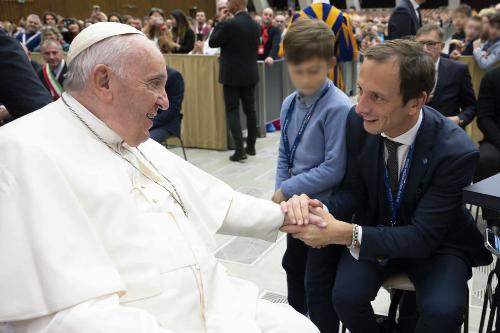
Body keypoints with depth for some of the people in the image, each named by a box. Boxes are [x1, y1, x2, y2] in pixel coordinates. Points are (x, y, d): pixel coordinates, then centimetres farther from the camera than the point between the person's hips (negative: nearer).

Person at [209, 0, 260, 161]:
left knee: (233, 111, -2)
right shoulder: (255, 25, 4)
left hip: (232, 75, -6)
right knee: (250, 110, 12)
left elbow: (212, 43, -5)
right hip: (250, 74, 6)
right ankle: (251, 146, 21)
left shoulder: (229, 24, -16)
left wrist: (220, 22, 1)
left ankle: (239, 150, -8)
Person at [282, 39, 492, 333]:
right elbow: (354, 190, -6)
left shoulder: (457, 151, -28)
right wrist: (319, 209, -30)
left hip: (437, 243, -2)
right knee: (346, 295, -23)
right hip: (375, 229, 3)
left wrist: (345, 233, -39)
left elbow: (423, 237, -26)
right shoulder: (359, 122, -18)